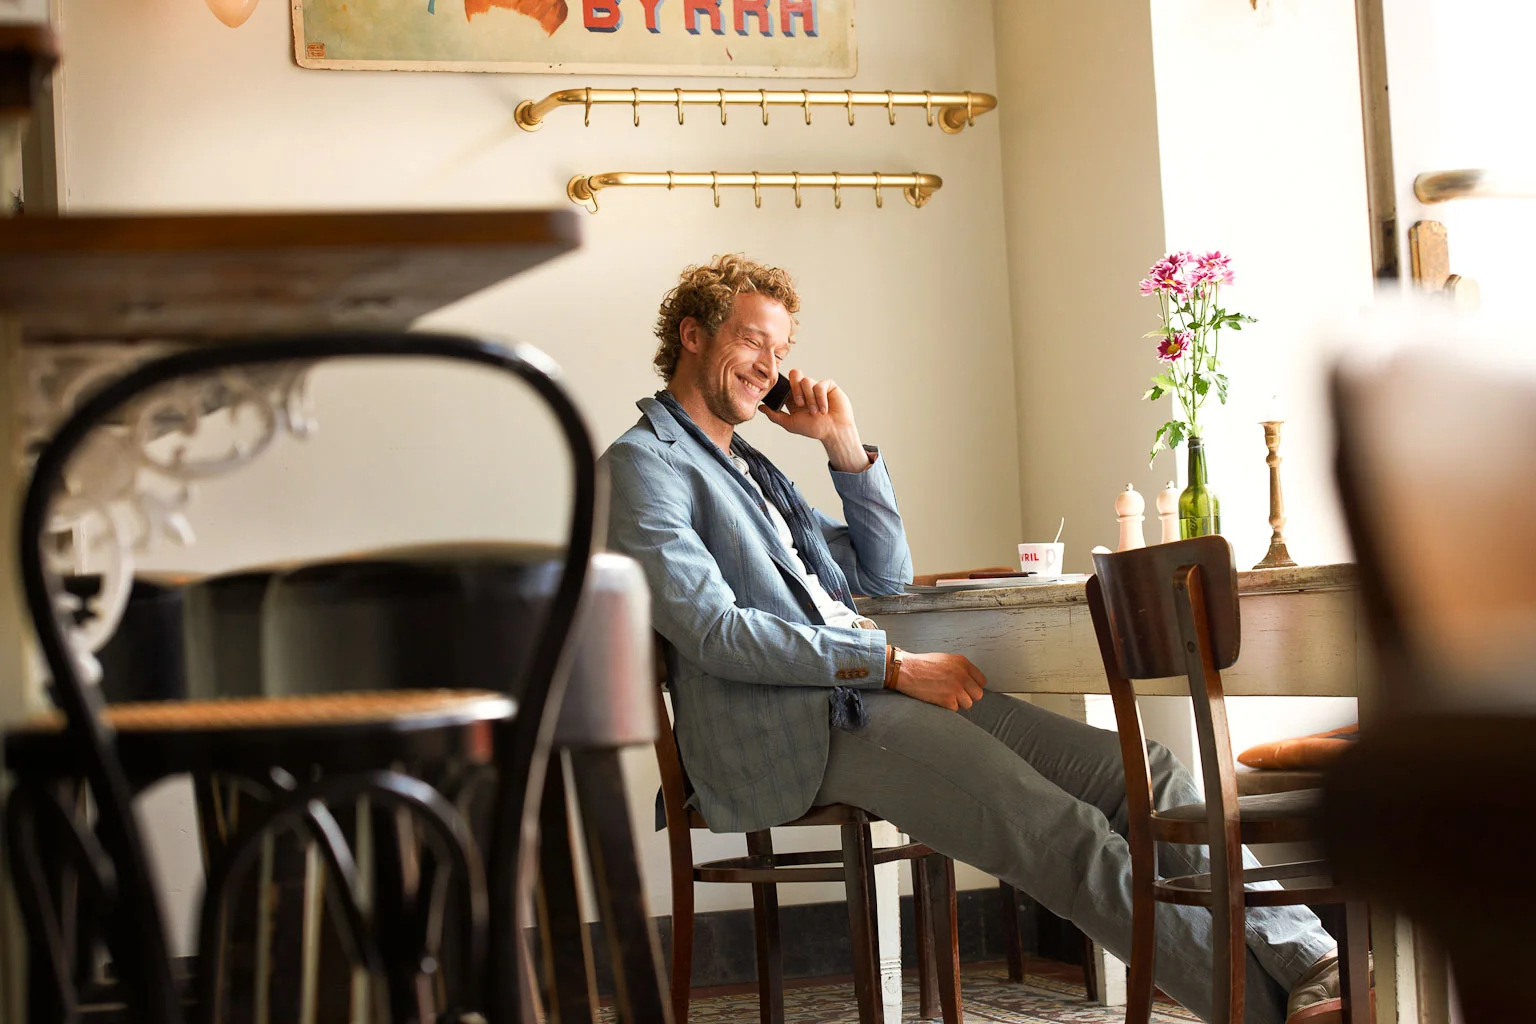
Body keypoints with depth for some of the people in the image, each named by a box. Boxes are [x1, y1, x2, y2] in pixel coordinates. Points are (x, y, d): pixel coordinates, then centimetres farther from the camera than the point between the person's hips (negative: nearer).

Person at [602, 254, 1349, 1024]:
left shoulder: (749, 467, 27)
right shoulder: (642, 465, -1)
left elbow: (885, 577, 27)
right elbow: (712, 630, -14)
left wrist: (845, 446, 15)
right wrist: (893, 664, -15)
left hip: (871, 691, 9)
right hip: (795, 735, -9)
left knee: (1138, 769, -8)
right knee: (1070, 840, -22)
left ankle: (1303, 957, -14)